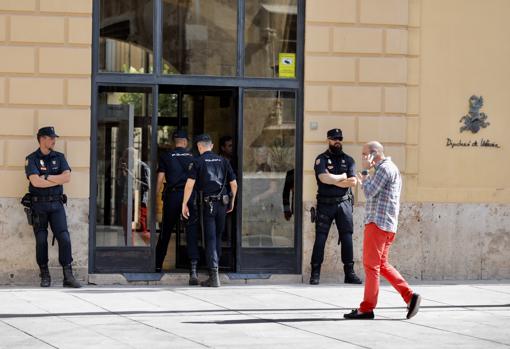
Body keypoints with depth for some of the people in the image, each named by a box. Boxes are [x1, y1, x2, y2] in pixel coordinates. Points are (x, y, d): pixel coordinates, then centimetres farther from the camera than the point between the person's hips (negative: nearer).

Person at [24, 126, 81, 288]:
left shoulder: (59, 157, 9)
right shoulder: (31, 159, -2)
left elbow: (67, 177, -6)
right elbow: (36, 181, -17)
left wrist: (47, 177, -10)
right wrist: (58, 180, -8)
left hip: (56, 204, 2)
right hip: (39, 204, -2)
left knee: (64, 238, -9)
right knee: (41, 240, 0)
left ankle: (68, 276, -11)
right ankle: (44, 275, 9)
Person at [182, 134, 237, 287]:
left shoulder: (198, 162, -2)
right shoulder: (223, 161, 9)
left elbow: (190, 184, -12)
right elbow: (234, 184, 9)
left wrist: (184, 204, -7)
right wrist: (232, 201, 22)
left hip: (207, 204, -3)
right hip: (222, 203, 3)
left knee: (210, 239, -3)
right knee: (217, 237, 17)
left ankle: (214, 276, -11)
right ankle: (214, 268, 24)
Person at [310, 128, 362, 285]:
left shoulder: (348, 160, 10)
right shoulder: (321, 159, 2)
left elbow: (353, 182, -2)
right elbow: (324, 178, -16)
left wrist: (332, 181, -8)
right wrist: (342, 177, -5)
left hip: (344, 203, 2)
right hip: (325, 205, -2)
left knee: (347, 238, 0)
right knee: (320, 238, -4)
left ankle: (349, 273, 4)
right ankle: (315, 273, -1)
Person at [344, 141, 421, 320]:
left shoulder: (385, 168, -12)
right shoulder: (390, 168, 21)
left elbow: (369, 193, -17)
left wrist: (365, 171, -7)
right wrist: (365, 181, 21)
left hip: (378, 223, -10)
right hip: (386, 225, 10)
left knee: (371, 265, -6)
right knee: (382, 265, 13)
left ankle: (367, 308, -3)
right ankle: (410, 296, 6)